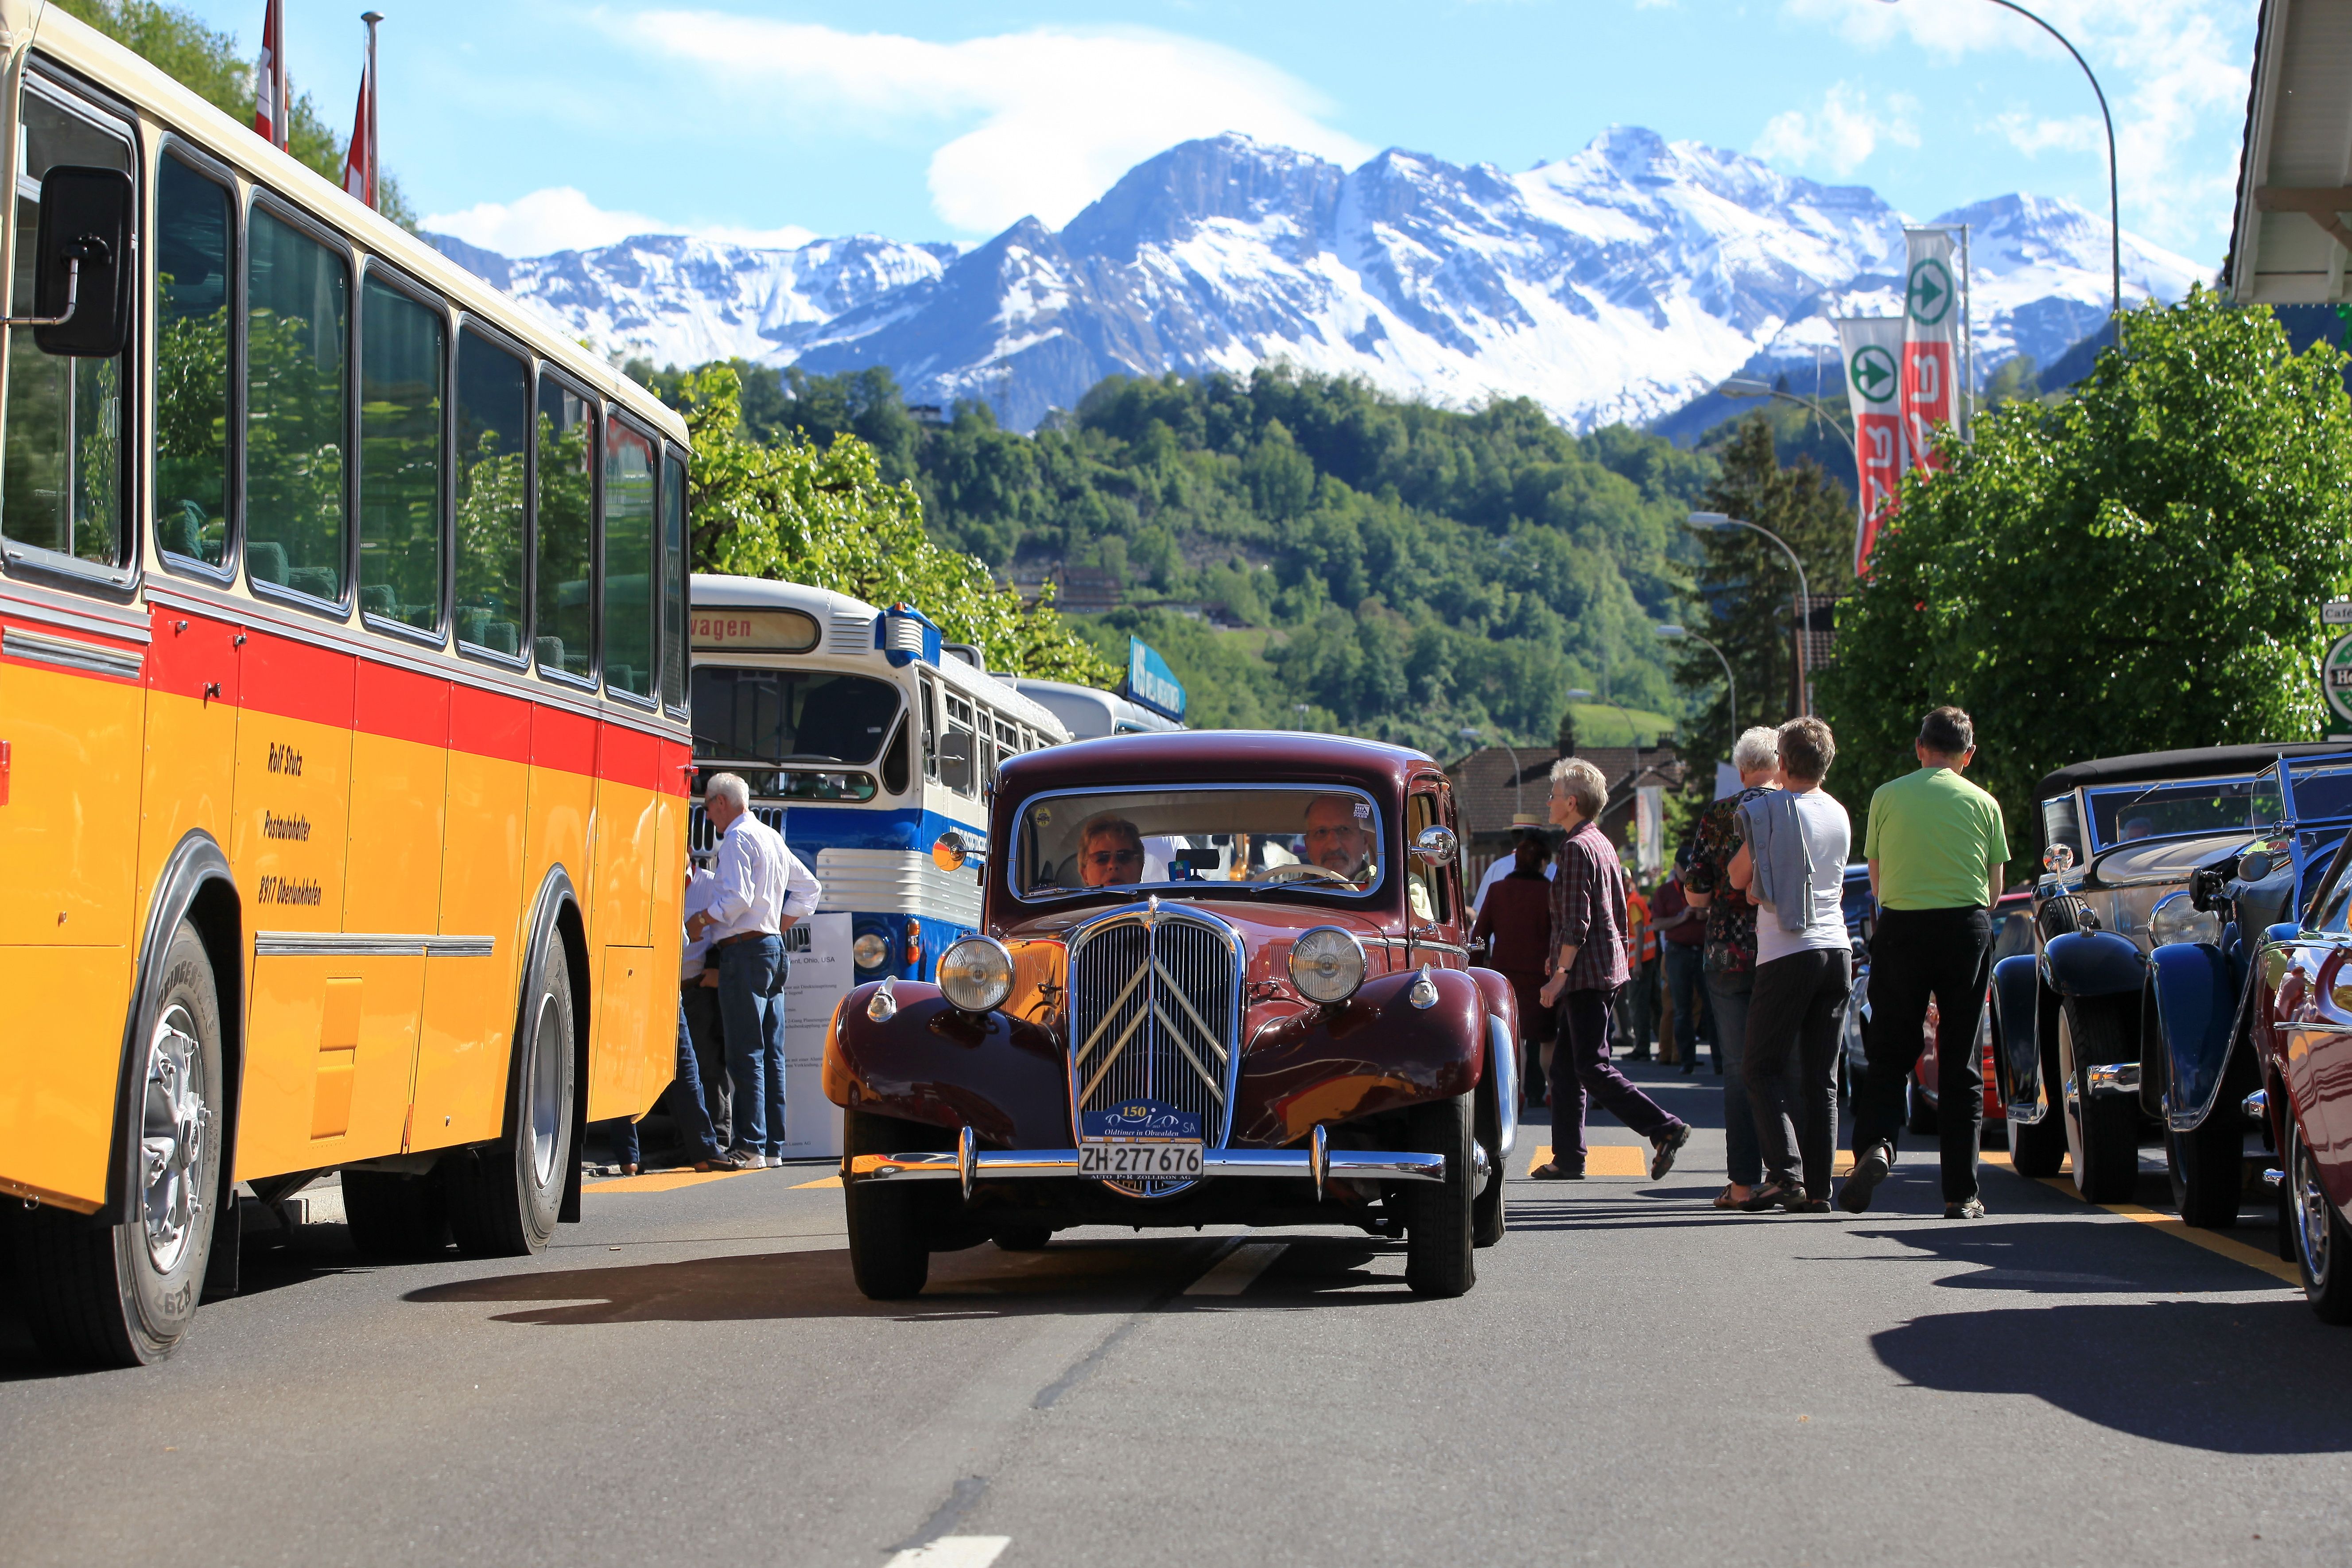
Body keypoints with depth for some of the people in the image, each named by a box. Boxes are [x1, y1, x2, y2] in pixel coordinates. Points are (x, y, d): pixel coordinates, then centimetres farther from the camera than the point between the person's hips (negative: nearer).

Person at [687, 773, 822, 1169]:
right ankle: (773, 1146, 9)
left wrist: (700, 921, -6)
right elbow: (808, 888, 25)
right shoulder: (772, 837, 19)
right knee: (771, 1053, 8)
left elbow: (737, 899, -19)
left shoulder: (737, 838, -9)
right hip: (773, 949, 9)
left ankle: (751, 1147, -12)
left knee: (745, 1054, -9)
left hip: (744, 952, -9)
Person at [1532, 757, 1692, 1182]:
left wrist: (1559, 974, -19)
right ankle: (1569, 1157, 11)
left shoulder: (1577, 847, -13)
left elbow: (1577, 920, -19)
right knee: (1567, 1065, 11)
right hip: (1607, 969, 10)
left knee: (1592, 1067, -11)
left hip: (1587, 972, -10)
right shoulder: (1603, 845, 17)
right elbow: (1619, 913, 21)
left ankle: (1666, 1129, -17)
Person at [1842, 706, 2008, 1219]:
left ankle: (1876, 1143, -18)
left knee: (1889, 1053, 9)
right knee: (1959, 1062, 5)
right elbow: (1995, 890, 8)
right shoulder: (1983, 804, 3)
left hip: (1901, 929, 0)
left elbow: (1876, 880, 9)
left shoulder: (1887, 797, 2)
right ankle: (1961, 1192, 5)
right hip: (1967, 930, 0)